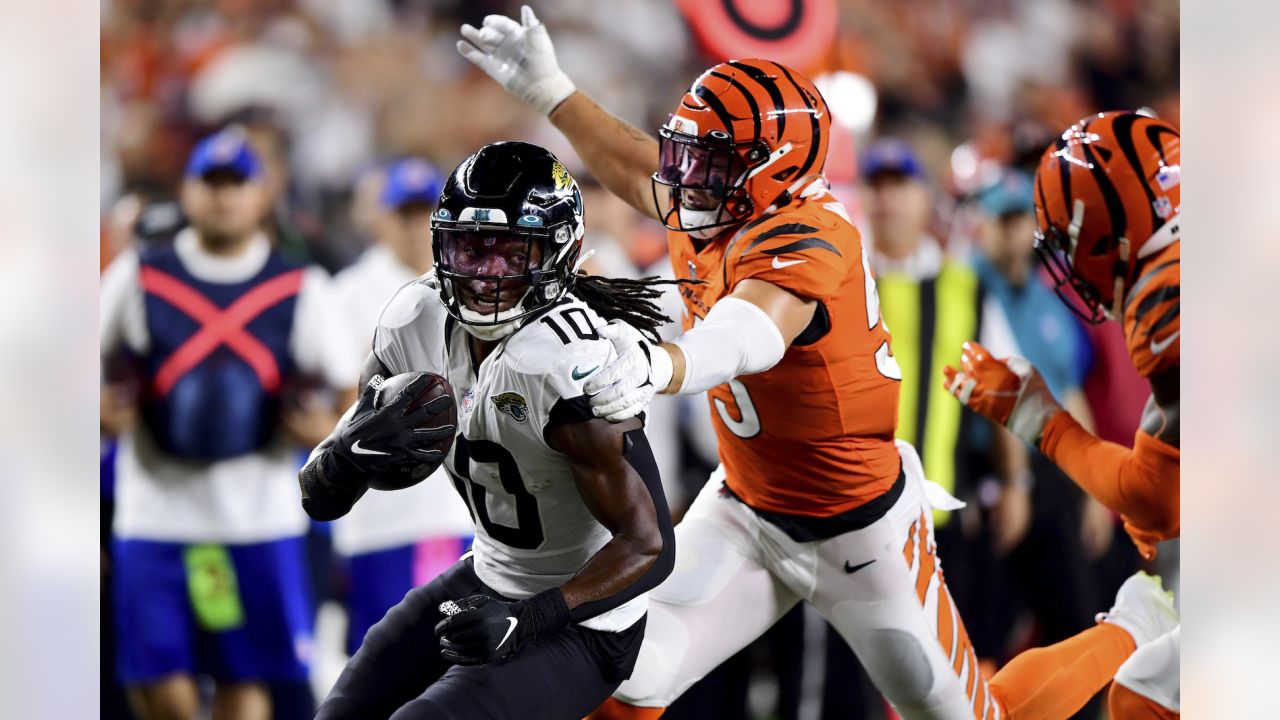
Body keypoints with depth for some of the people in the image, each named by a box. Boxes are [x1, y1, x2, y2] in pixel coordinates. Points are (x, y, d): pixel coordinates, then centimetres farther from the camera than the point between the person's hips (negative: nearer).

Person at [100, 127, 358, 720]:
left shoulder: (300, 289, 6)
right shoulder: (138, 276, 5)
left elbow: (345, 387, 12)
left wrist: (331, 428, -10)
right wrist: (101, 409, -9)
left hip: (260, 518, 0)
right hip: (156, 511, 0)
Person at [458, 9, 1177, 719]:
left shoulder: (801, 243, -32)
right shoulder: (712, 218, -7)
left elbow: (749, 335, -54)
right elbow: (638, 165, 16)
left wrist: (659, 366, -74)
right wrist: (548, 88, 16)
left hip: (851, 533, -7)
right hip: (745, 509, 7)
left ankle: (1131, 630, 35)